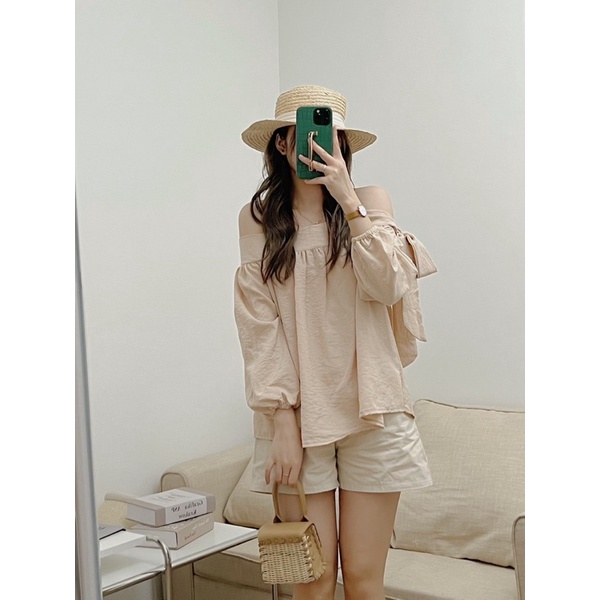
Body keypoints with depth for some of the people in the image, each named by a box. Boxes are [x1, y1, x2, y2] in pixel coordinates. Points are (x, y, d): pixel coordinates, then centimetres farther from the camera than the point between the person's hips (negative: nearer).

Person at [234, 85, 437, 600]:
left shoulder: (371, 202, 6)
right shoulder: (259, 217, 5)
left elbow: (390, 287, -9)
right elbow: (258, 322, -1)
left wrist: (348, 201, -14)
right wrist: (281, 418, -8)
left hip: (369, 407, 0)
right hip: (297, 414, 0)